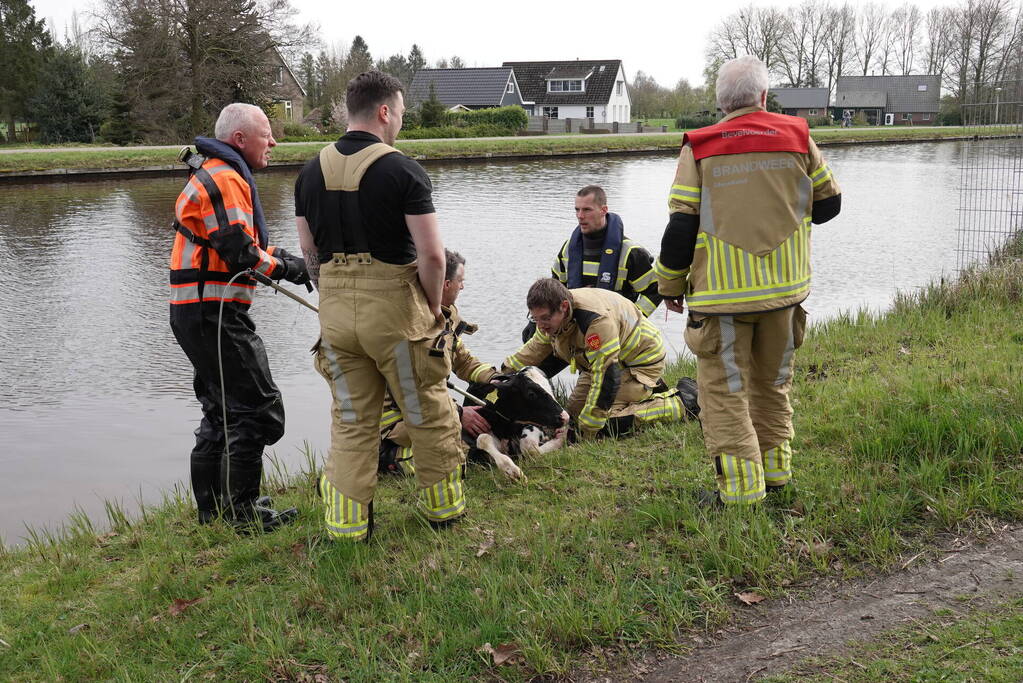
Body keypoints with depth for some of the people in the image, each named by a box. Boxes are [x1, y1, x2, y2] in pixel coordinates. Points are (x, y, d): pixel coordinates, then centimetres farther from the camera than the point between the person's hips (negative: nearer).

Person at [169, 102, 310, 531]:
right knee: (258, 408, -7)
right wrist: (284, 267, -4)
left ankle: (213, 507, 27)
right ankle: (243, 512, 0)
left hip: (197, 314, 11)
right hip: (214, 314, -11)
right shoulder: (225, 179, -14)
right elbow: (240, 254, -19)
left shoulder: (214, 174, 20)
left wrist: (273, 256, 9)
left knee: (221, 410, 18)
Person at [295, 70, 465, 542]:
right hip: (395, 308, -5)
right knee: (427, 413, 13)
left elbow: (309, 251, 11)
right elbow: (431, 254, -14)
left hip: (335, 309, 5)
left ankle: (347, 522, 17)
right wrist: (433, 308, 0)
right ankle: (442, 504, 27)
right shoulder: (403, 171, -11)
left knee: (351, 421, 14)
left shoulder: (312, 172, 6)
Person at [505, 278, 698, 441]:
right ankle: (649, 391, 20)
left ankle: (681, 403, -4)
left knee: (609, 424, -22)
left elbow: (606, 376, -37)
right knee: (573, 415, 8)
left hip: (642, 361, -9)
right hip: (601, 360, 9)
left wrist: (586, 431, -32)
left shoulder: (596, 320, -39)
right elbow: (533, 351, 9)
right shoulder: (552, 315, -11)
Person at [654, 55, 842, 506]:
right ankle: (775, 469, 29)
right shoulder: (797, 137, 1)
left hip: (722, 293, -3)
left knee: (723, 389, 5)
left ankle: (740, 486, 3)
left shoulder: (699, 148, -7)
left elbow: (680, 227, -8)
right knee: (772, 382, 20)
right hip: (783, 289, 4)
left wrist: (670, 285, 5)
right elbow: (829, 203, 11)